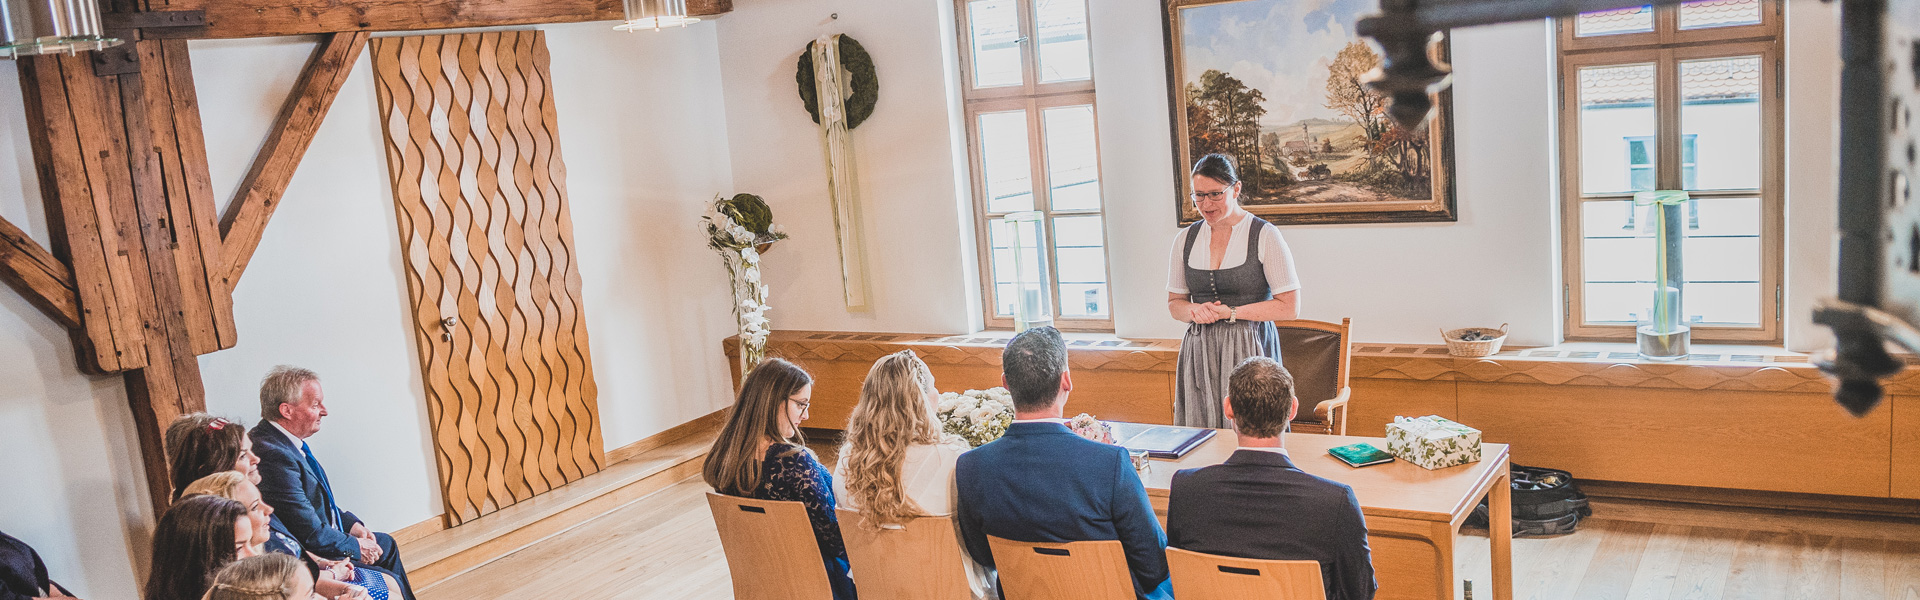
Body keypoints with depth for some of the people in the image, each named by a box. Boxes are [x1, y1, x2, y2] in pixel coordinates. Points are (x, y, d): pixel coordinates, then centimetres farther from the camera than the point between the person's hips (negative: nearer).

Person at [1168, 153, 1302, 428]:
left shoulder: (1264, 236, -4)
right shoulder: (1185, 239, 9)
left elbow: (1290, 307, -6)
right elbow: (1174, 302, 17)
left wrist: (1229, 312, -11)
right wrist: (1195, 310, -6)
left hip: (1250, 349, -4)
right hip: (1199, 351, 4)